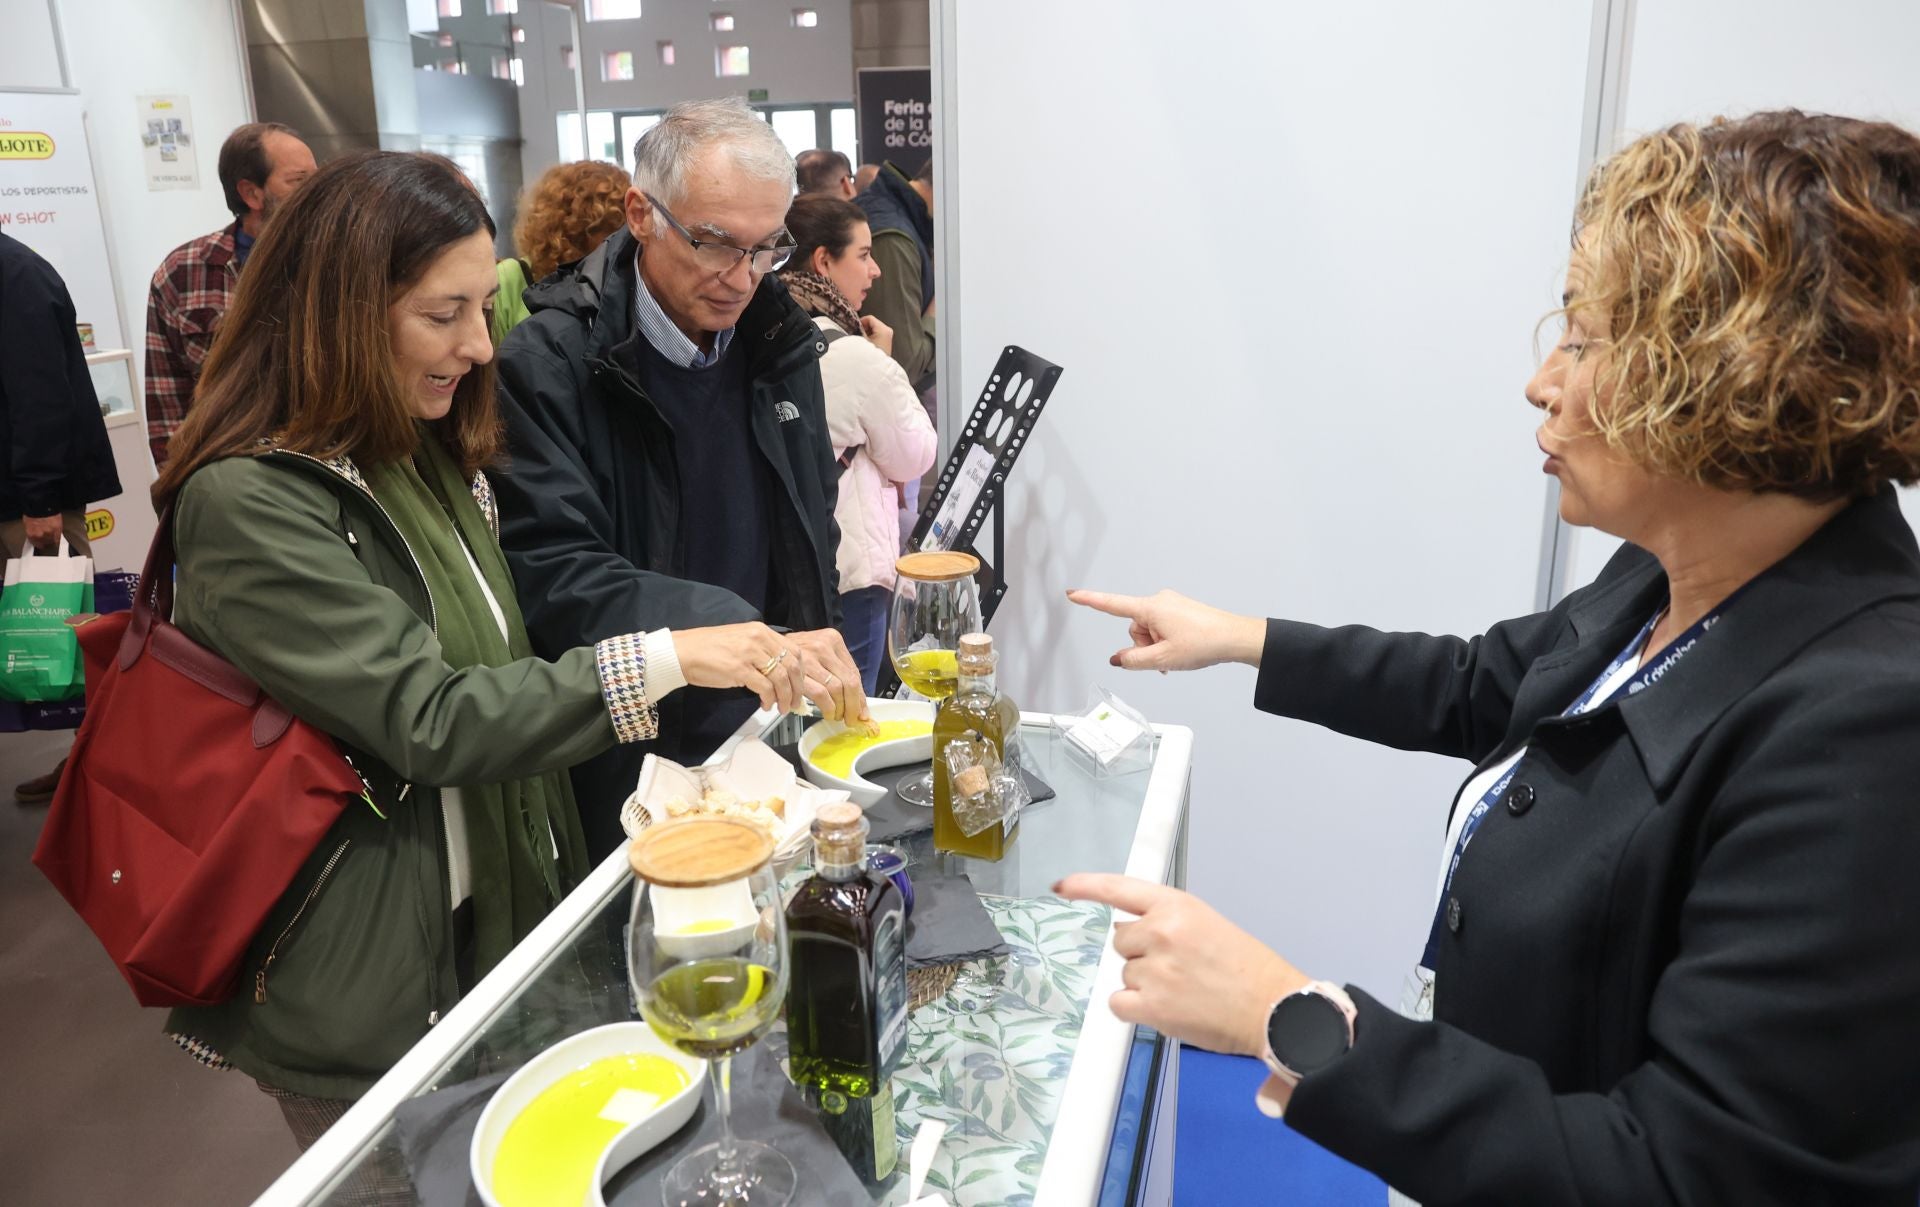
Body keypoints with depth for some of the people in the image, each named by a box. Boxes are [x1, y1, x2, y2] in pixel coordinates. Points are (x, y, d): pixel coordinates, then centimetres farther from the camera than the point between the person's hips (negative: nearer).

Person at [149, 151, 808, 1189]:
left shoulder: (429, 460, 5)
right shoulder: (248, 502, -21)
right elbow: (427, 719, -26)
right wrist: (664, 660, -30)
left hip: (494, 918, 8)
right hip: (365, 983, -7)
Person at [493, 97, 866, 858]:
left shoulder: (780, 338, 2)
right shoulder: (546, 366, -17)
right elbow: (552, 574, -25)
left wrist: (819, 672, 6)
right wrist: (732, 639, -36)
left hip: (776, 742, 5)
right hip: (622, 774, -5)